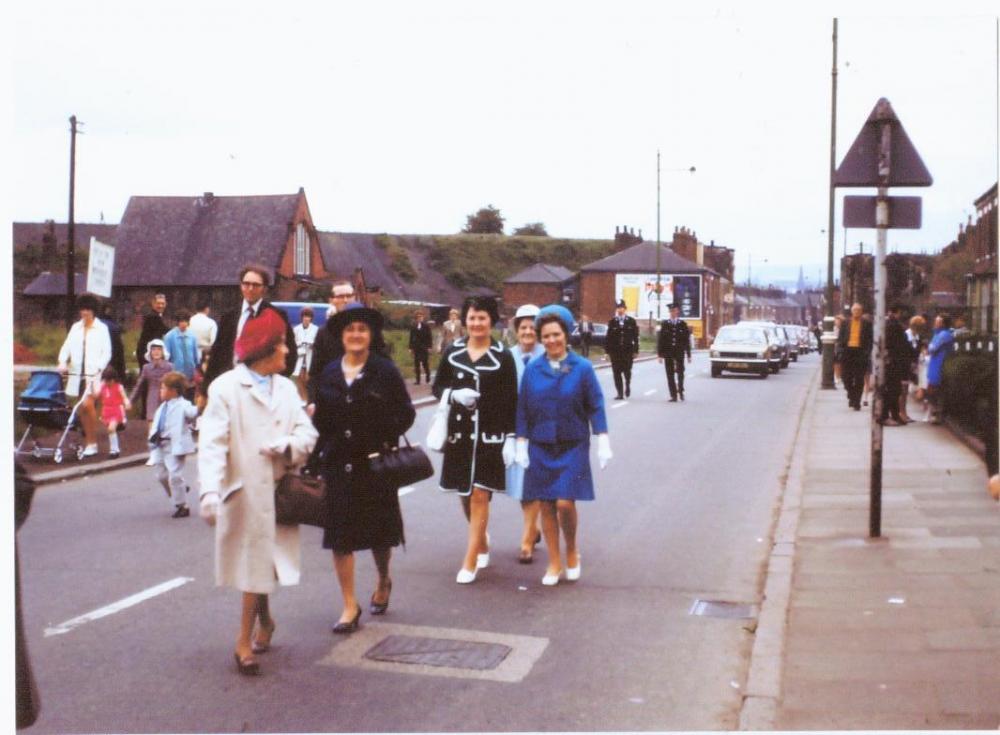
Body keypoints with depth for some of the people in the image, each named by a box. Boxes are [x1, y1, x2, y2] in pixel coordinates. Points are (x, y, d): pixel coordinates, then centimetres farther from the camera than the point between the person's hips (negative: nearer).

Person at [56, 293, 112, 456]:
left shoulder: (102, 328, 2)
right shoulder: (76, 327, 14)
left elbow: (106, 352, -2)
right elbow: (67, 346, 9)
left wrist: (98, 368, -15)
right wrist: (62, 362, -9)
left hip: (93, 373, -5)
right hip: (77, 373, 5)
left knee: (87, 404, -18)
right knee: (81, 409, 4)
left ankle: (92, 443, -9)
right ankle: (87, 440, 15)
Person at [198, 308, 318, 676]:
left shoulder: (286, 388, 11)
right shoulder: (226, 388, -7)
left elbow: (308, 432, 7)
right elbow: (212, 443, -15)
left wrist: (288, 444, -16)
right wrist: (210, 490, -27)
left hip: (277, 491, 5)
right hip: (243, 491, -4)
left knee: (262, 562, 9)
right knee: (253, 561, 3)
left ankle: (245, 640, 24)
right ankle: (264, 621, 25)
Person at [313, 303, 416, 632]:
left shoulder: (385, 371, -3)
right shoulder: (329, 373, 6)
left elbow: (406, 414, -1)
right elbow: (320, 419, 9)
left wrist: (384, 439, -12)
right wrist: (319, 454, 1)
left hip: (375, 465, -2)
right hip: (338, 465, 2)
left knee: (379, 531, 11)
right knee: (340, 534, 1)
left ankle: (383, 582, 39)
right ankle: (350, 606, 10)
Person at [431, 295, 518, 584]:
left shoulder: (502, 356, -4)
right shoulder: (453, 351, 4)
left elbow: (511, 400, -3)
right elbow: (437, 386, 10)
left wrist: (510, 438, -8)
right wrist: (454, 395, -12)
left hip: (490, 435, -3)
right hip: (459, 432, 3)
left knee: (480, 495, -5)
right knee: (465, 494, 12)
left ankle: (470, 561, 1)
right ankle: (482, 545, 36)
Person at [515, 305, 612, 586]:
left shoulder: (582, 368, -4)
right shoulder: (532, 370, 1)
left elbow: (595, 407, 0)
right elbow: (523, 410, 6)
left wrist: (603, 443, -3)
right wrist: (521, 445, 4)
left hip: (573, 447, -2)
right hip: (541, 447, 2)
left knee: (565, 503, -10)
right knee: (546, 506, 5)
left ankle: (572, 551, 17)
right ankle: (554, 564, 18)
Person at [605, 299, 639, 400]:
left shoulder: (631, 321, 4)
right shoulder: (612, 322, 4)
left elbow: (635, 337, 4)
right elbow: (608, 337, 3)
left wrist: (635, 350, -2)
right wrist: (607, 350, -2)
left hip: (628, 351, -1)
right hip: (615, 351, 1)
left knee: (627, 371, -1)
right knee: (617, 373, -1)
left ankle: (627, 386, 29)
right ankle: (619, 393, 4)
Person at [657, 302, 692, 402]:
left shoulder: (683, 324, 6)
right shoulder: (664, 324, 6)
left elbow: (687, 340, 6)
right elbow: (660, 340, 5)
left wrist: (688, 355, 3)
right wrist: (659, 354, -1)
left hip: (679, 353, 0)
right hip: (668, 353, 1)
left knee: (680, 372, -6)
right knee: (670, 375, 0)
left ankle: (680, 390, 17)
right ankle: (673, 395, 4)